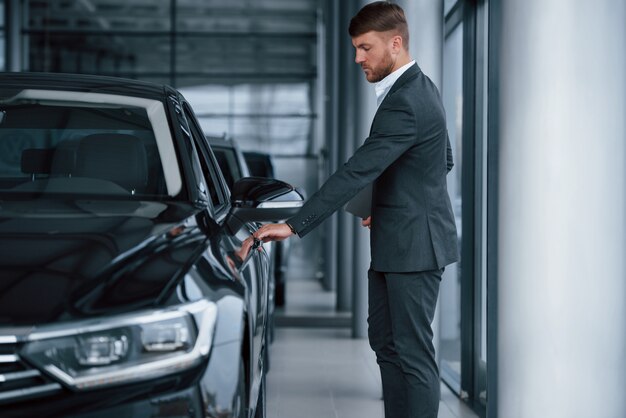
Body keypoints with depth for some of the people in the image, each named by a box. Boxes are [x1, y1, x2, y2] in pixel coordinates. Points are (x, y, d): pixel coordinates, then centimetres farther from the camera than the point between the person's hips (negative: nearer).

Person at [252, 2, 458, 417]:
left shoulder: (405, 103, -22)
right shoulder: (420, 88, 10)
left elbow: (356, 173, -27)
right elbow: (445, 161, 21)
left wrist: (294, 225, -28)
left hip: (414, 245, -11)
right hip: (396, 242, 11)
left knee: (413, 350, -4)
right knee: (385, 340, 15)